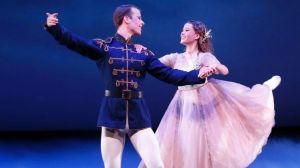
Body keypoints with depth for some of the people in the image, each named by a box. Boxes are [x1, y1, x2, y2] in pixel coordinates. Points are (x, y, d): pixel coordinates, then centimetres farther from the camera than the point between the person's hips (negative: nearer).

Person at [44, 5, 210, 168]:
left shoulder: (143, 53, 9)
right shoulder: (103, 46, -1)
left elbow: (167, 73, 5)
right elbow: (74, 41, -12)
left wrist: (197, 75, -5)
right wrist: (54, 27, -29)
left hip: (138, 115, 3)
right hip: (112, 114, -3)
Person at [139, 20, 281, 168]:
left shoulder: (205, 57, -5)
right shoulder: (175, 58, 6)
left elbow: (225, 71, -21)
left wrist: (215, 66, -43)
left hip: (205, 101, -3)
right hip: (184, 107, 3)